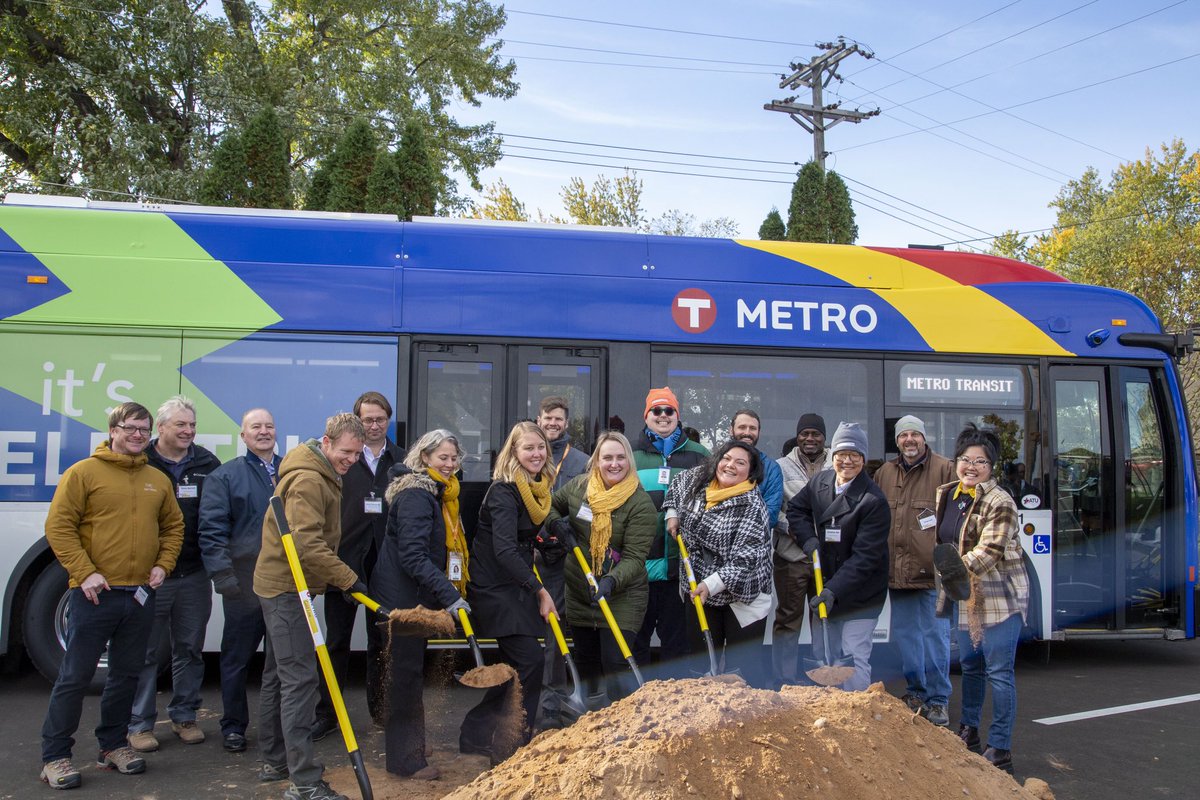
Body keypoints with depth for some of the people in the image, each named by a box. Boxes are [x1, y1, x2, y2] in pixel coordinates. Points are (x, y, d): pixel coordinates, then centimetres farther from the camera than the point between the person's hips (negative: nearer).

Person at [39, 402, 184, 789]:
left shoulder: (158, 480, 11)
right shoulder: (83, 473, -4)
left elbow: (173, 526, 20)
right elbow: (58, 527, -8)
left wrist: (163, 565, 5)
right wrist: (84, 572, -15)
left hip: (141, 594, 5)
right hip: (95, 594, -5)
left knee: (127, 674, 13)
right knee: (75, 676, 1)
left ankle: (113, 745, 27)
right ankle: (55, 756, 13)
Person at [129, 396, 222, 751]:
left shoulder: (207, 464, 6)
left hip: (194, 575, 3)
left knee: (190, 650, 13)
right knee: (146, 652, 6)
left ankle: (184, 716, 27)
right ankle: (140, 724, 18)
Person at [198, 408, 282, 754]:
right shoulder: (225, 476, 0)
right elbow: (212, 529, -6)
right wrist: (222, 573, -15)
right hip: (245, 583, -3)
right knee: (237, 657, 5)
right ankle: (233, 726, 19)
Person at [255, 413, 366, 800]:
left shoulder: (322, 474, 13)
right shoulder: (308, 480, -20)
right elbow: (307, 544, -27)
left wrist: (342, 577, 16)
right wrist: (348, 579, -21)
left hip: (282, 584, 11)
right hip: (287, 586, -11)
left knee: (280, 674, 17)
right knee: (300, 678, -11)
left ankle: (274, 761, 29)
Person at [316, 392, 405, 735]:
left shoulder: (402, 460, 5)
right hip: (344, 560, -2)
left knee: (382, 641, 13)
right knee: (337, 640, 7)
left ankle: (380, 709, 26)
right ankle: (327, 714, 17)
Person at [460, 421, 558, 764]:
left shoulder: (538, 488, 7)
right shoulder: (503, 492, -20)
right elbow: (504, 550, -29)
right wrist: (539, 590, -28)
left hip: (515, 585, 10)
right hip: (494, 588, -9)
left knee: (517, 663, 14)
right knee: (529, 659, -11)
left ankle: (476, 735, 26)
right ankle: (515, 745, 3)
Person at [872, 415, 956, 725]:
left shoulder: (944, 470, -3)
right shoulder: (884, 473, 12)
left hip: (931, 571, -5)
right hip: (896, 572, 5)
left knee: (935, 636, 2)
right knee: (904, 635, 14)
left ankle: (937, 700, 15)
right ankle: (915, 692, 29)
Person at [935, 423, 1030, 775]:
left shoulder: (1000, 503, -15)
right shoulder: (946, 496, 7)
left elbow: (989, 551, -24)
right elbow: (942, 542, 18)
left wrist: (958, 568, -34)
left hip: (999, 597, -7)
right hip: (963, 597, 7)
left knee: (999, 672, -2)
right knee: (969, 664, 20)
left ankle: (1000, 749, 7)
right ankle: (968, 730, 36)